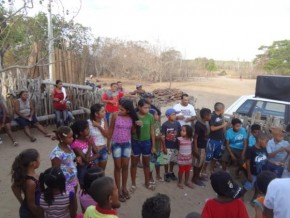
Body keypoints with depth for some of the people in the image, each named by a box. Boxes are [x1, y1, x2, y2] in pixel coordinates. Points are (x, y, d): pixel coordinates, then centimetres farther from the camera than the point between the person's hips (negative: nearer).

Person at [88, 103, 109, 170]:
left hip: (103, 150, 4)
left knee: (102, 171, 21)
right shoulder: (89, 123, -18)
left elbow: (107, 134, -9)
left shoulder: (104, 120, -5)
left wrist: (99, 126, -21)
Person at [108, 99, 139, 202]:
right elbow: (111, 129, -4)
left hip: (127, 144, 2)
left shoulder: (132, 117, -6)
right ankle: (119, 189, 20)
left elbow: (133, 130, 4)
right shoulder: (115, 115, -13)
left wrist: (137, 125, -16)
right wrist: (108, 142, -2)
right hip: (116, 143, -2)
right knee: (118, 167, 7)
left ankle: (124, 188, 29)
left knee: (125, 166, 11)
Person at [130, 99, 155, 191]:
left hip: (146, 142, 2)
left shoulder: (150, 117, -7)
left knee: (146, 164, 15)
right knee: (134, 164, 11)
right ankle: (133, 184, 28)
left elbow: (152, 131, -1)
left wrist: (153, 145, 1)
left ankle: (147, 183, 33)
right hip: (135, 142, -1)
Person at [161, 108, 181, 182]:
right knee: (166, 161, 7)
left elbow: (180, 134, 5)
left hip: (175, 146, 4)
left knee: (173, 160, 18)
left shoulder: (177, 123, -3)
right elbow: (163, 136, -12)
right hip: (167, 146, -4)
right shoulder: (165, 124, -15)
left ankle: (171, 172, 37)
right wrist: (164, 147, -12)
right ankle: (166, 174, 26)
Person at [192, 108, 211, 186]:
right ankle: (194, 178, 20)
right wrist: (195, 149, -21)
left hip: (204, 146, 9)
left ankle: (198, 175, 37)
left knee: (202, 162, 20)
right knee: (197, 163, 5)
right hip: (199, 147, -9)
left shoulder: (205, 123, 4)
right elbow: (195, 138, -22)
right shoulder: (198, 125, -24)